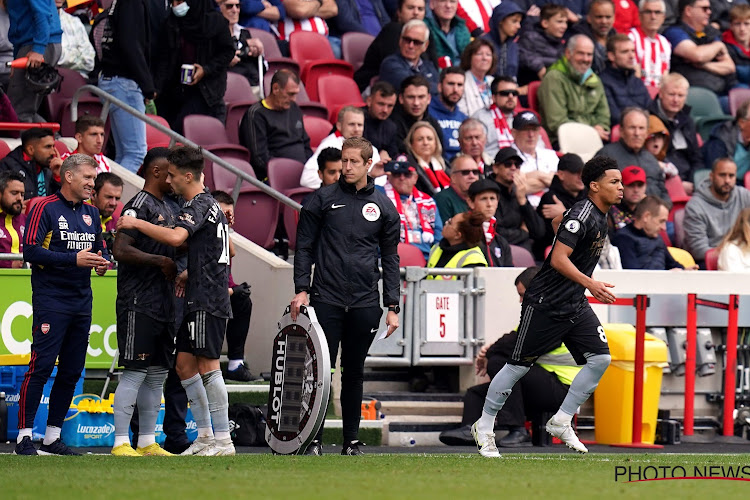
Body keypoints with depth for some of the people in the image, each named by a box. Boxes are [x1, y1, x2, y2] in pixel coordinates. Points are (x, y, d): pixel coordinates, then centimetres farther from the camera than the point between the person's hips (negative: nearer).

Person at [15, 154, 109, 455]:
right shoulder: (45, 209, -6)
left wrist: (101, 262, 1)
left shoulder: (91, 213, 15)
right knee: (41, 367, -11)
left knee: (72, 371, 7)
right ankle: (24, 436, -8)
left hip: (82, 301, 7)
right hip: (50, 300, -7)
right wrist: (74, 259, -17)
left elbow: (100, 249, 26)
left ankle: (52, 437, 14)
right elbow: (31, 251, -13)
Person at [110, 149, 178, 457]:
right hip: (139, 303, -10)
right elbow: (120, 249, -21)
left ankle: (147, 442, 15)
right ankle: (120, 442, -8)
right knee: (135, 371, -9)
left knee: (158, 373, 10)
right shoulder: (139, 206, -11)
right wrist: (161, 261, -20)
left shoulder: (168, 208, 18)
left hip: (164, 303, 10)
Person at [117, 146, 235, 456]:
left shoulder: (198, 204, -12)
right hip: (199, 299, 10)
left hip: (207, 301, -10)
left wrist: (136, 223, -19)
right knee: (185, 364, 11)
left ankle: (223, 440, -9)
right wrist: (189, 275, 20)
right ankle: (205, 436, 13)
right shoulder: (209, 204, 19)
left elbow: (175, 237, -30)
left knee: (207, 366, -10)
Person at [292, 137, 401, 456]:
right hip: (326, 300, -2)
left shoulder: (383, 207, 9)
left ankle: (351, 441, 13)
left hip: (365, 304, 2)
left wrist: (393, 306, 6)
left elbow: (390, 258, 12)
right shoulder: (323, 199, 4)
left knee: (354, 373, 7)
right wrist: (301, 290, -6)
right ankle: (314, 439, -3)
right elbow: (304, 247, 5)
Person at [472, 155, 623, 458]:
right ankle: (484, 427, 15)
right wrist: (590, 284, -35)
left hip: (575, 306, 9)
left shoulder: (600, 217, 9)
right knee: (520, 365, 0)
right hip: (545, 305, -9)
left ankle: (560, 422, 4)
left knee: (600, 359, -5)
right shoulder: (582, 215, -20)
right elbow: (558, 259, -27)